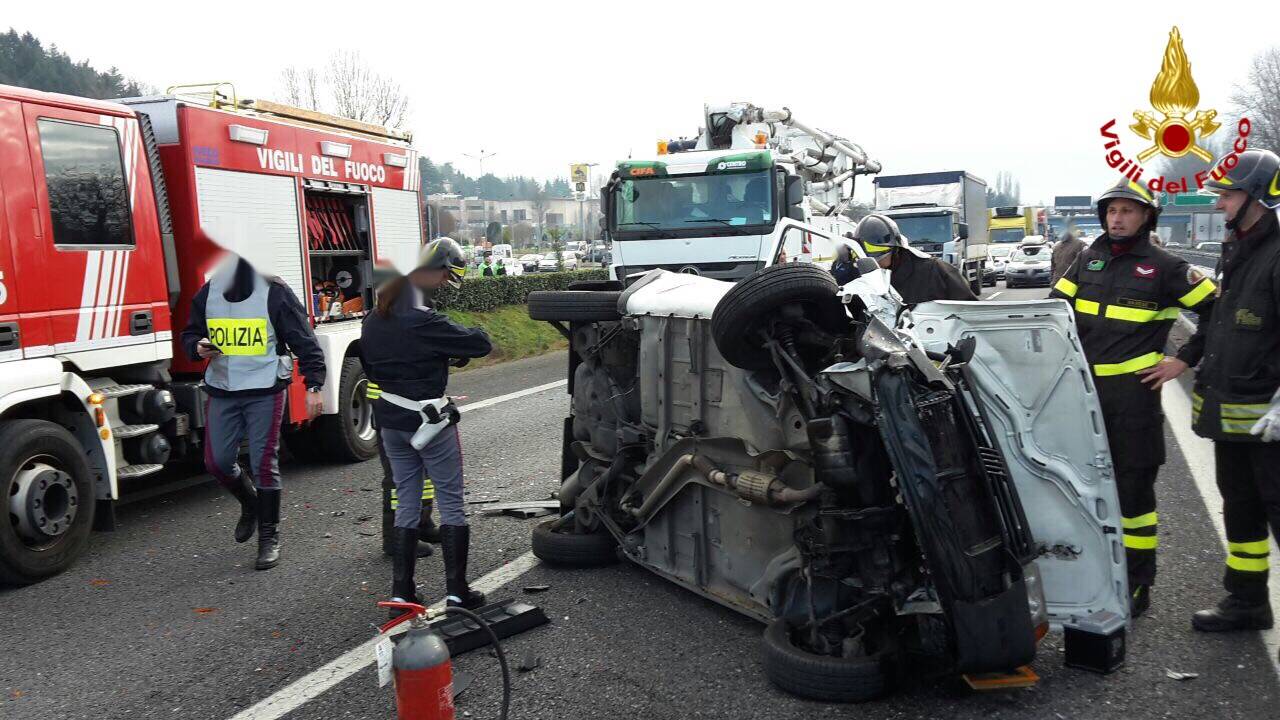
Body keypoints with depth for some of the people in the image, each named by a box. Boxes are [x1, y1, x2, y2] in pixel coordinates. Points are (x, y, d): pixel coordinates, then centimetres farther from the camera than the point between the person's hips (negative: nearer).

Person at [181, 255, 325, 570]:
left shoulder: (274, 292, -8)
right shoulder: (207, 293, 6)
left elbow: (304, 340, -8)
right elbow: (190, 333, 19)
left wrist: (314, 386, -15)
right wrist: (198, 346, -6)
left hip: (264, 391, -5)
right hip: (221, 390, 5)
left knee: (264, 463, -2)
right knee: (217, 461, 7)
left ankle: (269, 537, 13)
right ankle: (249, 503, 38)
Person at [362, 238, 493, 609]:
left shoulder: (373, 321, 5)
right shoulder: (423, 321, -22)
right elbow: (480, 344, -20)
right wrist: (474, 333, 4)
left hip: (391, 423, 7)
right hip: (429, 421, -7)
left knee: (406, 503, 15)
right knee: (451, 502, 5)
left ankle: (401, 590, 17)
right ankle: (457, 589, 9)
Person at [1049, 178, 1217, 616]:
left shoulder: (1163, 267, -2)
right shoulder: (1089, 259, 12)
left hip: (1133, 391, -5)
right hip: (1083, 388, 5)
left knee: (1132, 487, 1)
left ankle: (1136, 586, 12)